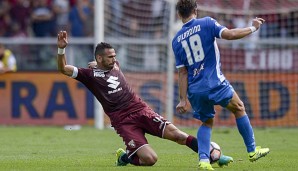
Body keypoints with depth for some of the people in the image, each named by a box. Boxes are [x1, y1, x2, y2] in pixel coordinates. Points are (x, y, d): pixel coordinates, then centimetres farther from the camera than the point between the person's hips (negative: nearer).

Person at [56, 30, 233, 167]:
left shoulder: (115, 66, 17)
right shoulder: (90, 74, 1)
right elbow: (64, 69, -9)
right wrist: (62, 48, -19)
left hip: (141, 110, 5)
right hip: (123, 121, -5)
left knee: (175, 134, -15)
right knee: (150, 159, -20)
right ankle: (126, 156, 11)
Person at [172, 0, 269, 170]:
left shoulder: (176, 40, 9)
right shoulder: (206, 23, -2)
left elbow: (182, 72, 8)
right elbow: (228, 34, -16)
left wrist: (183, 99, 9)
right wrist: (252, 28, -2)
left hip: (194, 90, 4)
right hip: (214, 83, -4)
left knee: (207, 123, 20)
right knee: (239, 108, 19)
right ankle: (252, 151, 23)